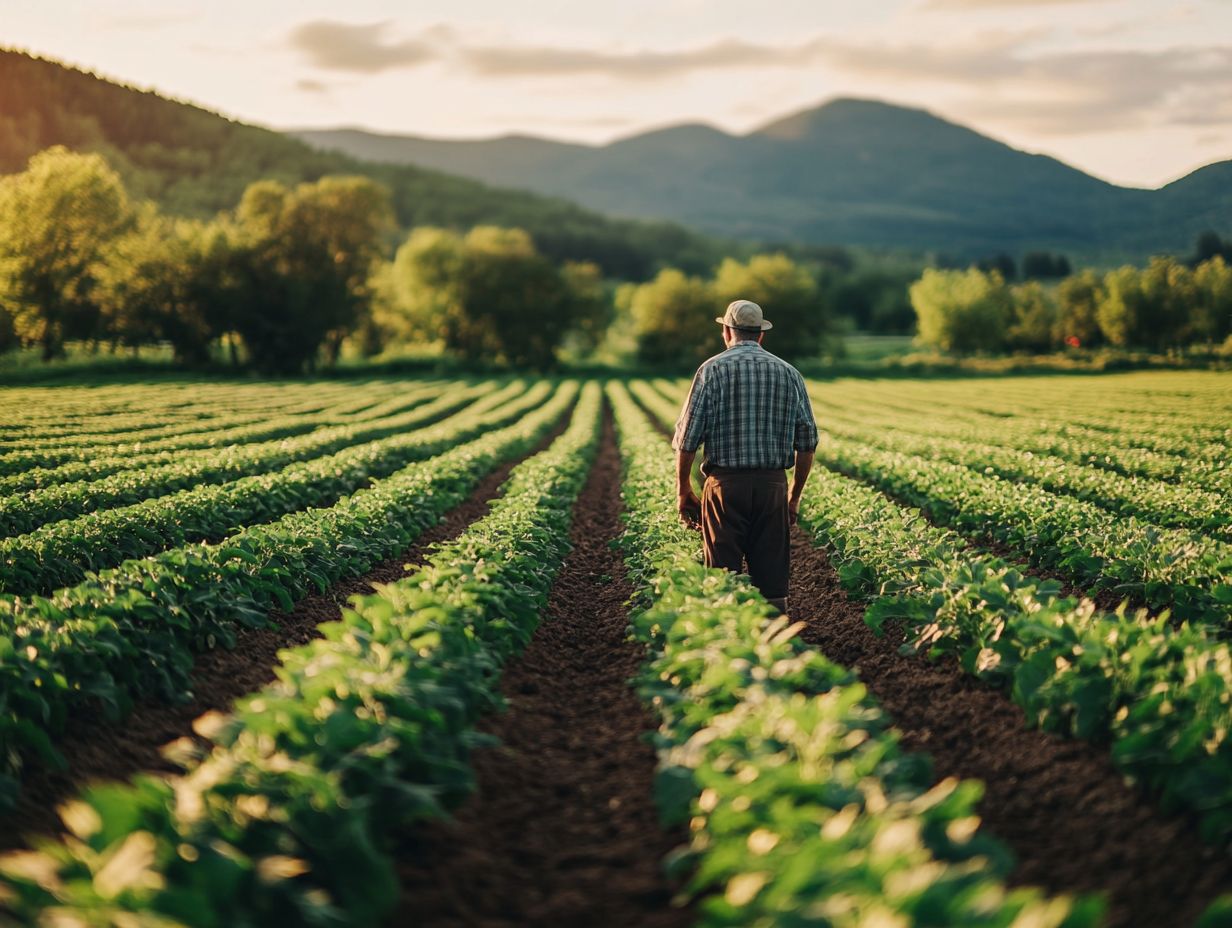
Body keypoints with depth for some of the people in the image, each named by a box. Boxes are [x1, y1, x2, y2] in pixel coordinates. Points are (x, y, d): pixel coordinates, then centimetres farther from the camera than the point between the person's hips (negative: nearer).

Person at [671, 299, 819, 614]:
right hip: (773, 484, 3)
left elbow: (688, 436, -5)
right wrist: (795, 496, 17)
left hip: (726, 484, -3)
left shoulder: (714, 369, -1)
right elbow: (807, 441, 9)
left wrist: (683, 490, 4)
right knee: (772, 583, 6)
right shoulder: (788, 373, 10)